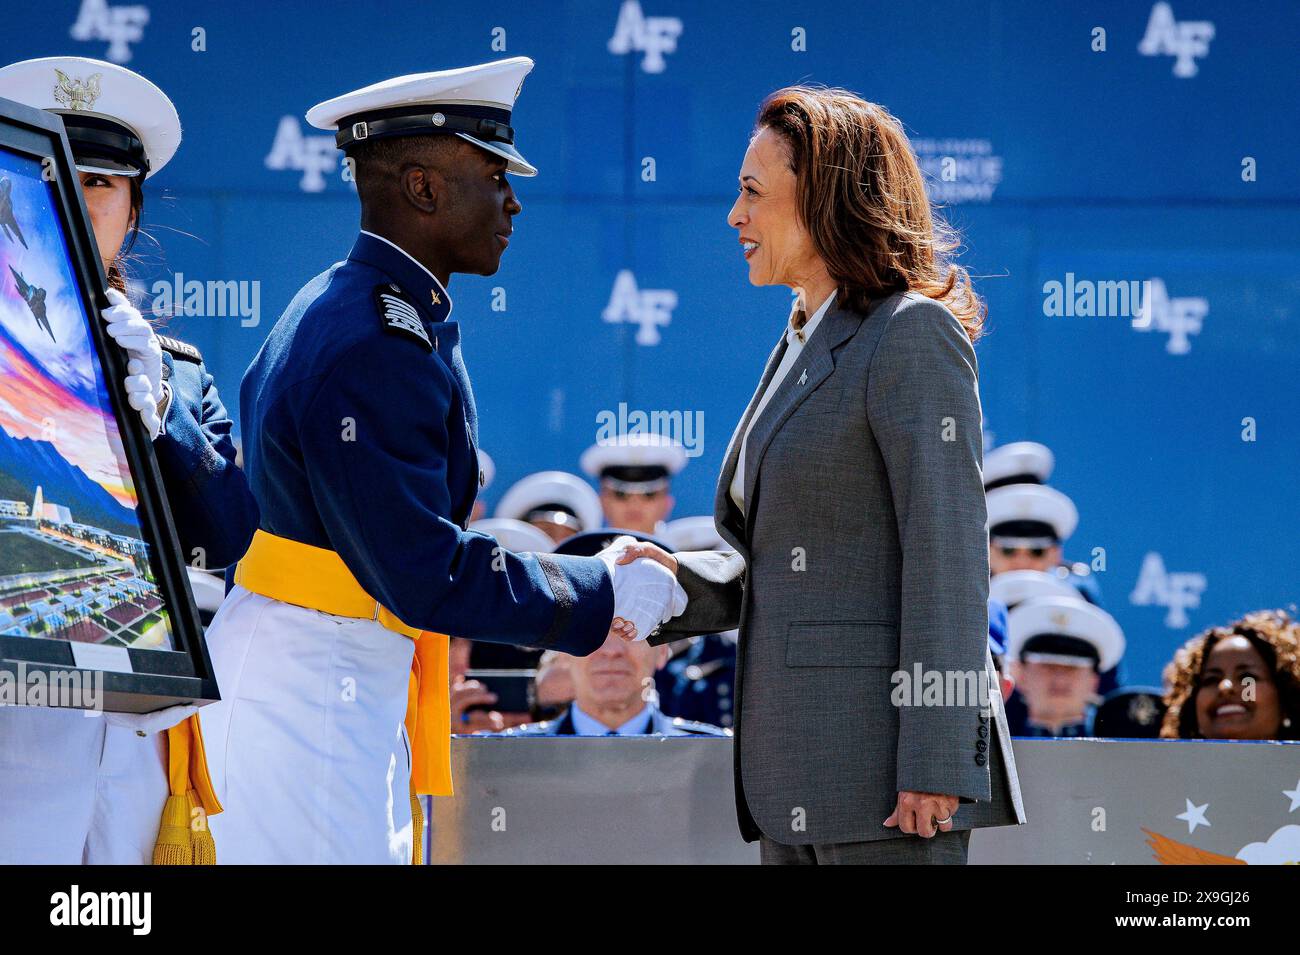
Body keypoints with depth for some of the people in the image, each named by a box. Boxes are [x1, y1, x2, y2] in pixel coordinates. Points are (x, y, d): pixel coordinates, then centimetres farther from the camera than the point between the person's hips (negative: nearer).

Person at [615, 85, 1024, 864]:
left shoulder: (912, 335, -7)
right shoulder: (802, 349, 19)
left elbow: (948, 560, -14)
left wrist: (934, 766, -20)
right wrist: (678, 581, 3)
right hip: (797, 775, 9)